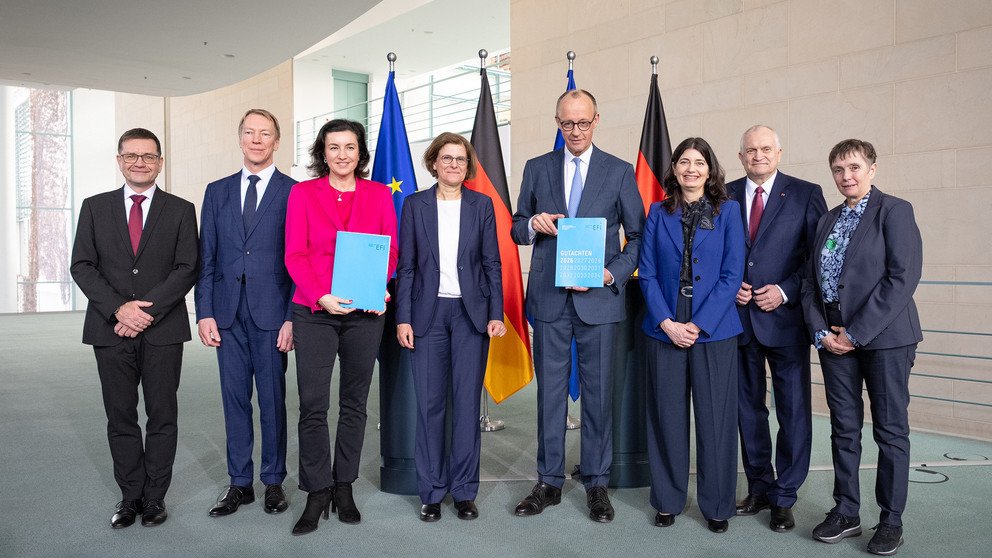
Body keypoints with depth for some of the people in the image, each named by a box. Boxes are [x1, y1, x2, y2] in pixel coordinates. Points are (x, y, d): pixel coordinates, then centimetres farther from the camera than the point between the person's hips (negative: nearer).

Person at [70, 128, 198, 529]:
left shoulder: (180, 210, 4)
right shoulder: (95, 207, 9)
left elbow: (186, 269, -3)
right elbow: (82, 266, 3)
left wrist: (147, 311, -13)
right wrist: (118, 308, -11)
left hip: (163, 330, -1)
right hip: (110, 330, 2)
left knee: (162, 416, 4)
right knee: (120, 417, 8)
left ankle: (154, 496, 16)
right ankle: (130, 496, 19)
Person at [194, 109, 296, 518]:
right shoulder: (217, 192, 11)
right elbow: (206, 258, 9)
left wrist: (292, 317, -10)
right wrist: (204, 312, 1)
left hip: (271, 312, -3)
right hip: (227, 313, 3)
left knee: (273, 399, 6)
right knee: (234, 399, 9)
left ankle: (273, 481, 20)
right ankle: (240, 483, 21)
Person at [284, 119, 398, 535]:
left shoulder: (379, 195, 8)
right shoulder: (302, 193, 5)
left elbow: (391, 251, 6)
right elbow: (294, 255, 0)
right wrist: (321, 296, -15)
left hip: (365, 312, 2)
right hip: (314, 312, -1)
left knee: (354, 402, 9)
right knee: (312, 405, -3)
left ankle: (344, 488, 23)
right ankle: (317, 495, 11)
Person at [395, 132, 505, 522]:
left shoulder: (482, 205, 6)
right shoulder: (415, 205, 5)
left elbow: (492, 263, 5)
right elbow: (406, 266, 4)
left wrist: (496, 314, -3)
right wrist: (403, 319, -2)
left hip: (471, 313, 0)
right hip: (428, 313, 0)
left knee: (467, 402, 3)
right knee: (429, 403, 3)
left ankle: (464, 490, 15)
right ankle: (431, 491, 15)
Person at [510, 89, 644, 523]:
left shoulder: (619, 172, 4)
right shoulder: (537, 169, 9)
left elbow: (638, 236, 4)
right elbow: (517, 229, 13)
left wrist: (613, 274, -11)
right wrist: (533, 225, -10)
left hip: (599, 298, -1)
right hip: (549, 299, 2)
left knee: (598, 394, 6)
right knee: (550, 393, 8)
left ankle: (596, 484, 19)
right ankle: (549, 482, 20)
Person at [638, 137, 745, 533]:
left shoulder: (727, 211, 3)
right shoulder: (658, 213, 7)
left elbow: (732, 274, -3)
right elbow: (648, 273, 3)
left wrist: (699, 324, -11)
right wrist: (667, 322, -10)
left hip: (714, 331, -1)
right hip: (665, 329, 2)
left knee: (715, 420, 3)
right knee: (667, 417, 7)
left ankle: (717, 505, 19)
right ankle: (667, 500, 22)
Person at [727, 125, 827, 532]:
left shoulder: (805, 194, 0)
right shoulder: (724, 196, 7)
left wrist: (785, 291, -12)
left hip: (786, 317, -2)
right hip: (738, 317, 3)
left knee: (793, 410, 2)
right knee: (748, 408, 12)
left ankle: (784, 497, 16)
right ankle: (759, 488, 27)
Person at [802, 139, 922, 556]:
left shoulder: (895, 211, -4)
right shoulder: (827, 221, 15)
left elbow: (903, 276, -14)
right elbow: (812, 280, 12)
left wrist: (857, 332, -15)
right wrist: (820, 330, -4)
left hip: (884, 336, -5)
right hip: (835, 338, 5)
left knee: (891, 430, 4)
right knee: (844, 428, 10)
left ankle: (891, 521, 16)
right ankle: (846, 512, 20)